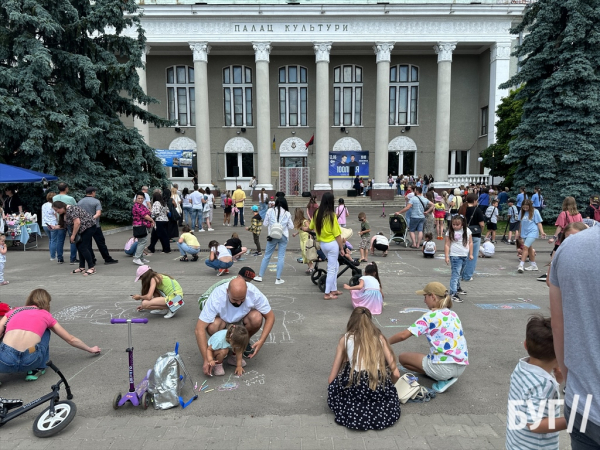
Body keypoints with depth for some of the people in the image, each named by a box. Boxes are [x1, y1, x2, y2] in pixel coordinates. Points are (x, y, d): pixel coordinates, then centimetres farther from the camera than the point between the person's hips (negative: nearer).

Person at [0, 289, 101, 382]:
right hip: (30, 361, -1)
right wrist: (90, 349, 45)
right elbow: (71, 339, 30)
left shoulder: (13, 311, 23)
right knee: (45, 331, 28)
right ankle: (38, 368, 18)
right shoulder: (46, 316, 21)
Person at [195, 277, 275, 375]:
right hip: (222, 319, -1)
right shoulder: (216, 297, -37)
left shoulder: (254, 293, -32)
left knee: (257, 318, -32)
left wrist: (261, 341, -31)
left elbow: (270, 317, -20)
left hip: (242, 319, 1)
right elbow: (199, 329, -35)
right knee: (212, 326, -36)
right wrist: (206, 360, -38)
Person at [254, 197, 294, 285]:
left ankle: (260, 276, 16)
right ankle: (278, 279, 4)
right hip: (283, 236, -1)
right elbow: (291, 227, 3)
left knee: (267, 255, 10)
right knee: (281, 257, 3)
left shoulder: (270, 211, -1)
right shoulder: (287, 213, -1)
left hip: (272, 235, 1)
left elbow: (265, 224, 2)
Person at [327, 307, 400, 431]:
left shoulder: (345, 338, 14)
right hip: (380, 387, 2)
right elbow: (396, 374, 12)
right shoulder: (379, 337, 17)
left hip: (355, 387, -2)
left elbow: (332, 377, 13)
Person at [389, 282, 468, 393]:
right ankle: (446, 377, 8)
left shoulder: (430, 316, -9)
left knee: (402, 357, 8)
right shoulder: (453, 315, 12)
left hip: (444, 367, -8)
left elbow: (403, 335, -15)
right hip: (461, 367, 8)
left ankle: (443, 379, -1)